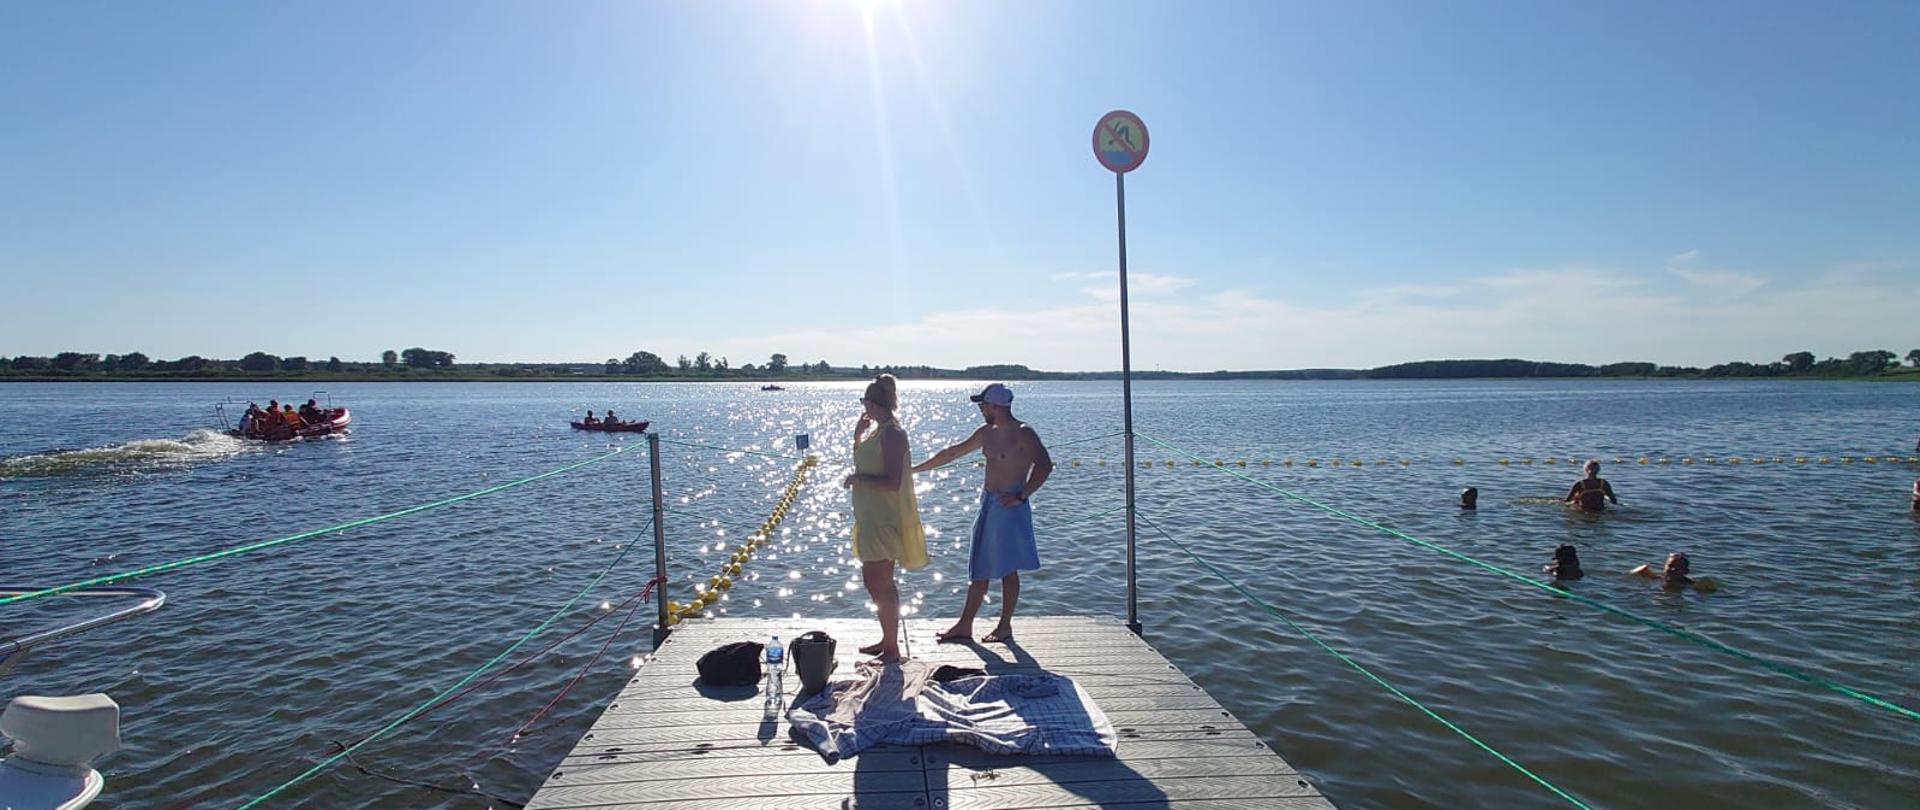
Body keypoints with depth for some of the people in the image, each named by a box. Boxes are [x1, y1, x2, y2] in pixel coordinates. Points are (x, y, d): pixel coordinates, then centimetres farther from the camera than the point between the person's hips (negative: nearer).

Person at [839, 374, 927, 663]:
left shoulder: (892, 433, -20)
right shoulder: (878, 430, 11)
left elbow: (893, 482, -26)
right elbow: (863, 462, 25)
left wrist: (859, 479, -19)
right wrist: (858, 433, 12)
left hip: (884, 520, -10)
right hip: (872, 518, 10)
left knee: (881, 585, -3)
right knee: (875, 581, 18)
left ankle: (892, 650, 7)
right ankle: (887, 640, 30)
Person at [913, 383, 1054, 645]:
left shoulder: (1022, 434, -12)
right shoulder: (986, 433, 11)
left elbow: (1044, 466, -20)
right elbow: (952, 453, 19)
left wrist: (1021, 496, -23)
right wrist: (916, 469, 21)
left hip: (1009, 508, -8)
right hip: (988, 504, 8)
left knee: (1007, 570, 1)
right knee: (980, 569, 11)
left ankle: (1005, 627, 12)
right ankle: (964, 626, 17)